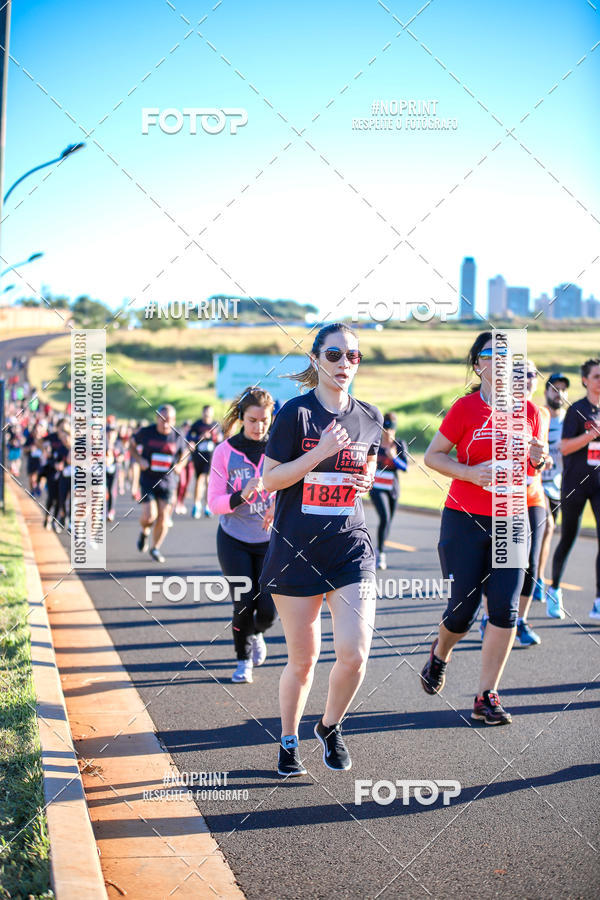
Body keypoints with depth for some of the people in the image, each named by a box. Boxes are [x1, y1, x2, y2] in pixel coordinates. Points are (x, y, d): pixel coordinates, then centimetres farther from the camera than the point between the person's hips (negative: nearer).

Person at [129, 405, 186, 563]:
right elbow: (132, 445, 10)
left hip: (167, 482, 2)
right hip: (148, 481, -2)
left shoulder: (177, 437, -2)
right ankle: (144, 532, 22)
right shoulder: (146, 432, -7)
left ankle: (155, 548, 21)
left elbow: (182, 454, 15)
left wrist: (179, 466, -6)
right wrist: (139, 460, -8)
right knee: (149, 516, -14)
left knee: (163, 517, 0)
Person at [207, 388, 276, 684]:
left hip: (270, 540, 1)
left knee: (268, 609, -5)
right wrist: (242, 496, -27)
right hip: (234, 540, -1)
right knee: (244, 604, -7)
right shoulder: (224, 452, -7)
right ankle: (243, 662, 20)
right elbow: (214, 503, -8)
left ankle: (256, 634, 33)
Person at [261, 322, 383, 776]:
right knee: (302, 659, 5)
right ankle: (289, 742, 30)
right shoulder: (296, 412, -7)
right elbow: (270, 479, -7)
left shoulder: (369, 417, 7)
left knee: (354, 654, -10)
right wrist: (320, 453, -19)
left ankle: (330, 726, 20)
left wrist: (366, 481, 0)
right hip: (297, 550, -3)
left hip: (351, 547, 3)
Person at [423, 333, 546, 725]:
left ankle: (486, 697, 5)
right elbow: (432, 456, -2)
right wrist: (471, 473, -17)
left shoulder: (529, 411, 6)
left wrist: (538, 458, -6)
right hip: (465, 520, -3)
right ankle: (440, 653, 36)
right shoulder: (466, 408, -6)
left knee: (505, 610, -5)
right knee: (464, 608, 1)